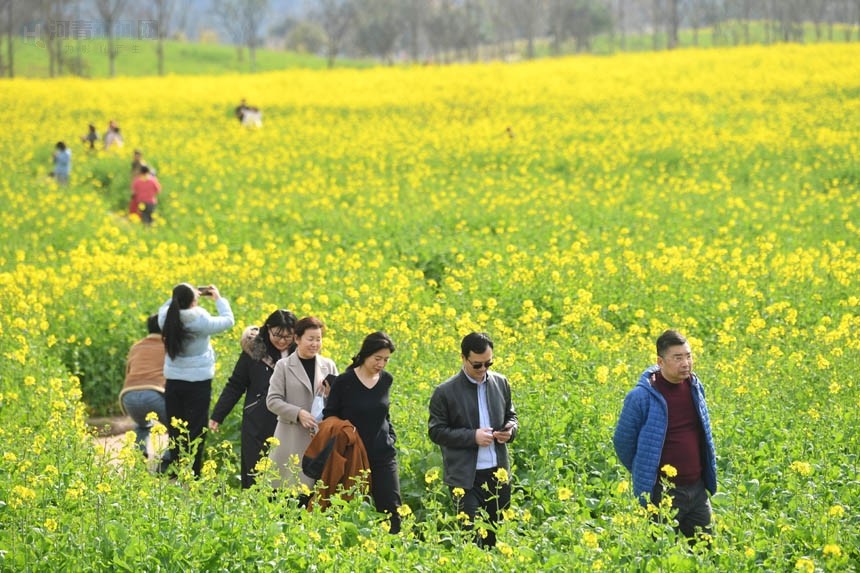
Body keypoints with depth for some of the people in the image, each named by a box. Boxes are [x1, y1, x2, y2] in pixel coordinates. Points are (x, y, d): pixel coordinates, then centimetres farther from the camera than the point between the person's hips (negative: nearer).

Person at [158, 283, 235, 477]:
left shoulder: (166, 318, -8)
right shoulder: (201, 321, -18)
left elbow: (165, 307, 18)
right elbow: (228, 321, -1)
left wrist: (181, 297, 15)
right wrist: (219, 299, 12)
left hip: (173, 381, 4)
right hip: (198, 382, -4)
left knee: (174, 431, 12)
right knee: (195, 432, 2)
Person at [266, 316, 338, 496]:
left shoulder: (329, 366, 12)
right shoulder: (284, 366, 3)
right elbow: (272, 401, -3)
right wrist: (298, 413, -16)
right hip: (292, 440, -2)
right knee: (290, 491, -4)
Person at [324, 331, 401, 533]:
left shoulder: (386, 380, 5)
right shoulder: (344, 382, -8)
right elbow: (329, 418, 1)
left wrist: (391, 437, 9)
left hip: (383, 456, 3)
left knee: (392, 509, -4)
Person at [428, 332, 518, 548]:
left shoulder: (501, 383, 6)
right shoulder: (445, 392, -8)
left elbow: (511, 416, 19)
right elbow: (436, 432, -6)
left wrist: (511, 430, -5)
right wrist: (472, 436, -17)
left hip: (498, 473, 4)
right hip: (466, 477, -4)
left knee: (496, 535, 11)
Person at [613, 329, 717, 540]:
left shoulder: (695, 388, 3)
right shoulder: (641, 397, -16)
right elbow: (623, 442, -4)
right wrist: (644, 475, 4)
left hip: (697, 489, 6)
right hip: (662, 493, -6)